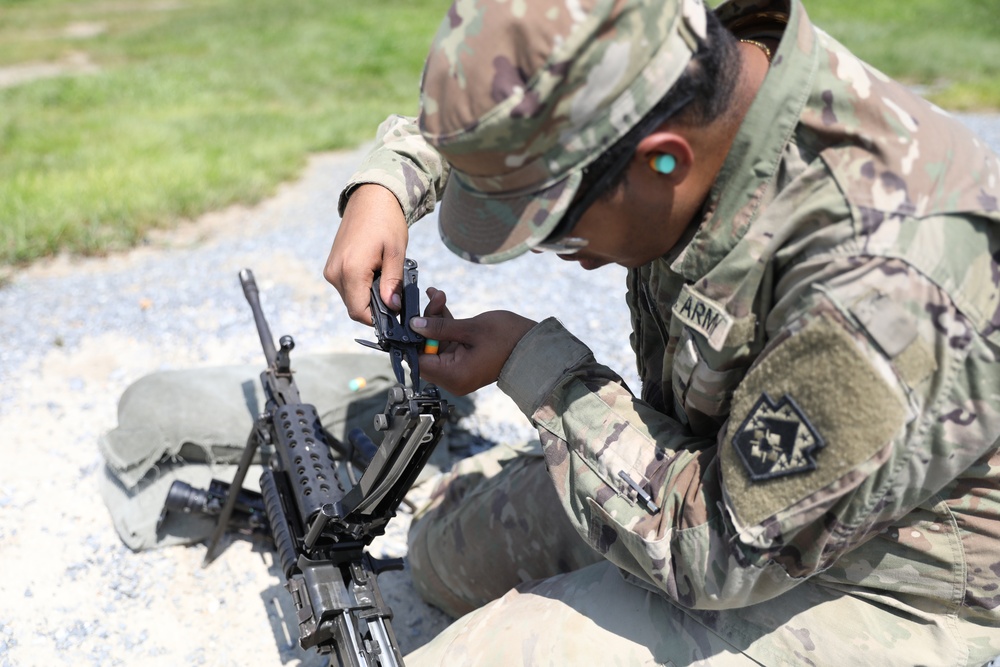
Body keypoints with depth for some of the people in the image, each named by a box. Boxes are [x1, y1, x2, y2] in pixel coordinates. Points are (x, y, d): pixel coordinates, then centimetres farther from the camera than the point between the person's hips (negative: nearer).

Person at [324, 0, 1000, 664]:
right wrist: (383, 186, -11)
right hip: (724, 459, 7)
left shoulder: (888, 293, -38)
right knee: (446, 548, 14)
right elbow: (484, 113, 7)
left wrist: (529, 361, -22)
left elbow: (723, 551, -28)